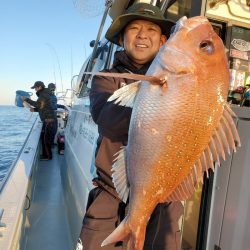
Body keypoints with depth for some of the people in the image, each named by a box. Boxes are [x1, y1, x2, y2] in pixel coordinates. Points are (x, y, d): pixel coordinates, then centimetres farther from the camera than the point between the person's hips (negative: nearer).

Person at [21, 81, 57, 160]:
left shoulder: (44, 95, -12)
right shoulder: (43, 94, 20)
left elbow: (37, 104, -22)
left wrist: (26, 99, -12)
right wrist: (34, 109, 7)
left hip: (49, 119, -10)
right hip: (47, 119, 10)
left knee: (46, 138, -5)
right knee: (43, 137, 13)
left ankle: (48, 156, 4)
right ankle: (45, 154, 21)